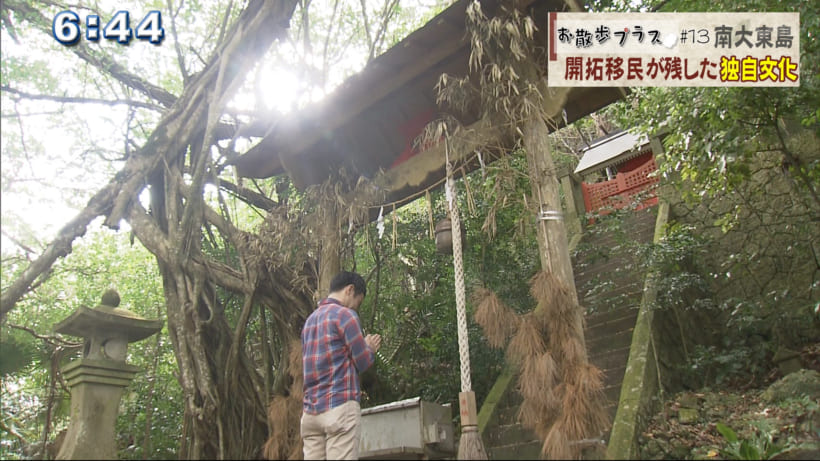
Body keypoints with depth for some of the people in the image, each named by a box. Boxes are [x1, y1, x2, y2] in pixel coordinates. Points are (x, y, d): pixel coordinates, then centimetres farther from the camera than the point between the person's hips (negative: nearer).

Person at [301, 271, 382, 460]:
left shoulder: (310, 320, 18)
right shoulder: (345, 314, -5)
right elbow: (363, 362, -4)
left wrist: (362, 346, 24)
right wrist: (370, 348, 16)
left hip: (310, 411, 7)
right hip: (340, 407, -7)